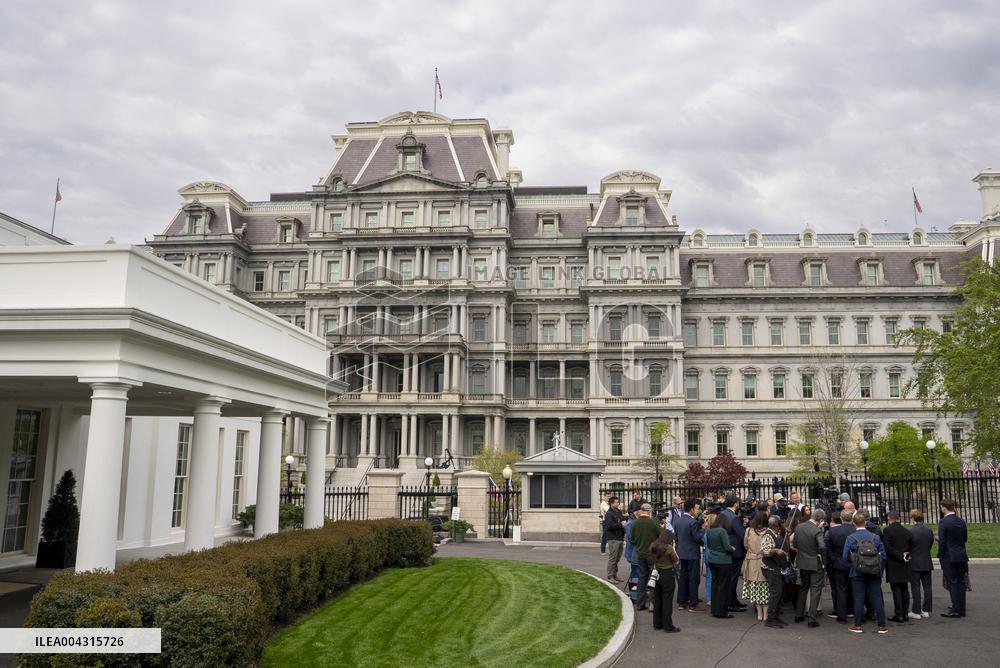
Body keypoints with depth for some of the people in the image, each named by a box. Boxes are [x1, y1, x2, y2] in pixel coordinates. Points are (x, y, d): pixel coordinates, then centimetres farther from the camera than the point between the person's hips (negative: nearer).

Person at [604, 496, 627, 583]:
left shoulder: (619, 512, 15)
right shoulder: (609, 514, -13)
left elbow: (622, 520, 26)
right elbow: (610, 526, -22)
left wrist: (624, 522, 2)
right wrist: (621, 525, -17)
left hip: (620, 538, 9)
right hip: (613, 539, -9)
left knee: (618, 558, 15)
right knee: (612, 558, -5)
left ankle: (615, 575, 24)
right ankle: (610, 577, 1)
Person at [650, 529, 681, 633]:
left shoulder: (653, 547, 1)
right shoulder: (669, 548, -19)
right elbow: (676, 561, -9)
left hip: (656, 574, 6)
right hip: (668, 575, -6)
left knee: (657, 600, 15)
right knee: (667, 601, 1)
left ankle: (657, 624, 22)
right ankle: (668, 626, 6)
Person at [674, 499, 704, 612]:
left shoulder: (677, 521, 7)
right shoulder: (693, 522, -19)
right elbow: (697, 537, -19)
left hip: (682, 553, 8)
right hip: (692, 554, -8)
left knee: (683, 578, 15)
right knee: (694, 579, -2)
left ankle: (681, 602, 19)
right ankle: (693, 604, 0)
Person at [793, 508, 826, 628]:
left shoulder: (799, 527, -3)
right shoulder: (817, 531, -21)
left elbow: (794, 543, 5)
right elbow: (822, 547, -32)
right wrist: (819, 553, -12)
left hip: (802, 563, 6)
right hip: (815, 564, -6)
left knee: (803, 588, 21)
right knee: (815, 590, 4)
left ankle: (799, 615, 28)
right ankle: (812, 619, 3)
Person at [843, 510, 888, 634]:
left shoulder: (850, 538, -9)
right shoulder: (875, 537, -2)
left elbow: (845, 557, -8)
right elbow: (883, 556, 0)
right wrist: (880, 571, 12)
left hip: (858, 574, -2)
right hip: (874, 574, 2)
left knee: (859, 599, 4)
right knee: (877, 599, 7)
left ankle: (857, 625, 10)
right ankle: (882, 626, 12)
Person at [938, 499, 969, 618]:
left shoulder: (944, 522, -15)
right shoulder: (961, 521, 6)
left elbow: (942, 541, -15)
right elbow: (965, 538, 13)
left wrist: (940, 556, -6)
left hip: (949, 556, -7)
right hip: (961, 555, 7)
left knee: (952, 582, -2)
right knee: (960, 582, 11)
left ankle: (956, 610, -1)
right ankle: (961, 609, 17)